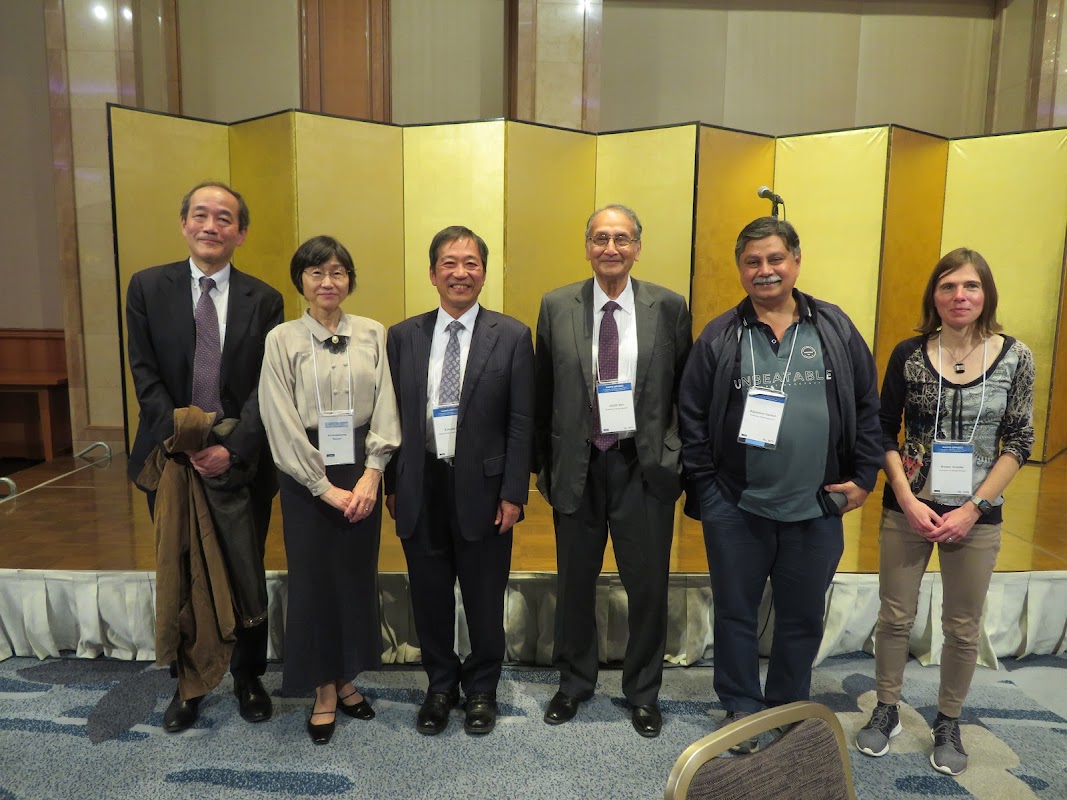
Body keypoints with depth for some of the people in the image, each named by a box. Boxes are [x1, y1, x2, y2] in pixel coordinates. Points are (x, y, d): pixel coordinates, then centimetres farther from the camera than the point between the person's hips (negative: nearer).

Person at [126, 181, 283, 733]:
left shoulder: (263, 300, -1)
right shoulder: (147, 287, 2)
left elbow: (266, 387, -6)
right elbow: (146, 375, -3)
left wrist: (233, 450, -17)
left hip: (243, 461, 0)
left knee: (248, 577, 11)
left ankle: (248, 676, 32)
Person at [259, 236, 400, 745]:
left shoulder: (372, 334, 2)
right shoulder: (282, 340, -4)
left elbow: (385, 408, 0)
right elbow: (282, 424, -7)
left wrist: (371, 474, -9)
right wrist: (325, 487, -10)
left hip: (361, 469, 2)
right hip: (307, 475, -2)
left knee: (358, 575, 11)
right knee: (313, 579, 7)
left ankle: (346, 678, 31)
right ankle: (324, 690, 25)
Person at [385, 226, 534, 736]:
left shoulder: (511, 336, -3)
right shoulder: (403, 336, 4)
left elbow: (521, 423, -5)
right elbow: (394, 418, 6)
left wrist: (513, 494, -8)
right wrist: (392, 486, 5)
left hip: (482, 488, -2)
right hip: (421, 487, 2)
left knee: (485, 599, 12)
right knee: (429, 597, 14)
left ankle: (481, 689, 35)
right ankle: (440, 685, 36)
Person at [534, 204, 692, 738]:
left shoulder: (669, 307, -2)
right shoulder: (556, 307, 0)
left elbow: (684, 391, 3)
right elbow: (543, 395, 4)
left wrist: (675, 457, -1)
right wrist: (544, 466, 5)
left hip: (644, 467, 0)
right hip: (576, 465, 1)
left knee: (648, 585, 10)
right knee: (575, 582, 15)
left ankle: (643, 692, 34)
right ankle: (574, 682, 38)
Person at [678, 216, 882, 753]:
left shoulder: (836, 329, 1)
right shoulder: (719, 337, -3)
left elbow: (867, 407, 5)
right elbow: (692, 418, -3)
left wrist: (863, 476, 1)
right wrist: (705, 487, -6)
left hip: (817, 509, 2)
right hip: (736, 509, -1)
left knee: (802, 618, 17)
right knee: (736, 613, 13)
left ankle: (790, 711, 38)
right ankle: (742, 709, 33)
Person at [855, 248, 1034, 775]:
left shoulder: (1014, 357, -4)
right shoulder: (909, 354, -4)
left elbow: (1018, 442, -2)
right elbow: (884, 432, -1)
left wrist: (974, 508, -9)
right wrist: (908, 501, -10)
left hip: (977, 515, 0)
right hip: (907, 508, 0)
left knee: (963, 627, 12)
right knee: (895, 616, 10)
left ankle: (948, 724, 33)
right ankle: (886, 711, 30)